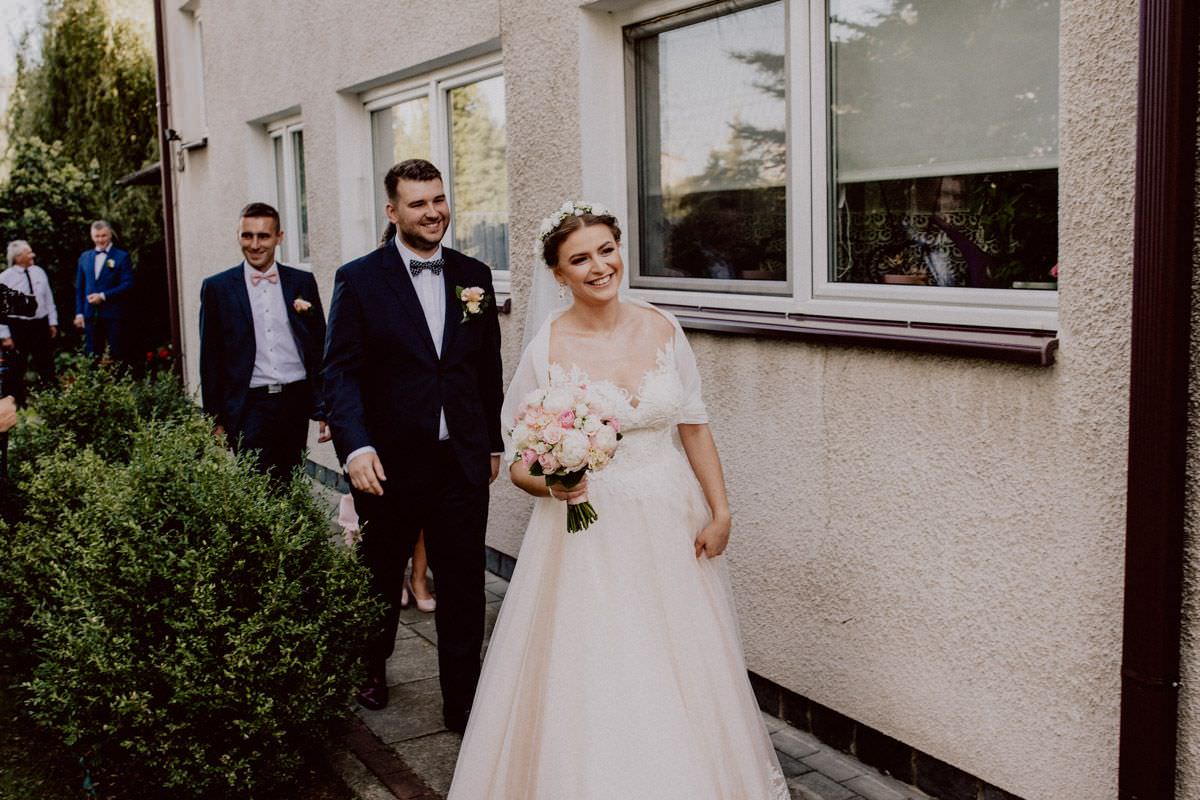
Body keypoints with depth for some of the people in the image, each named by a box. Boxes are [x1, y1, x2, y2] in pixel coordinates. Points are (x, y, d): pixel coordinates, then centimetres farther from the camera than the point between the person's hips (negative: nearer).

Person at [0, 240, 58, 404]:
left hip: (40, 324, 4)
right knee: (17, 368, 8)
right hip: (18, 327, -4)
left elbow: (48, 299, 10)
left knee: (46, 365, 12)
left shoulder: (39, 272, 3)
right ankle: (18, 404, 20)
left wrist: (53, 322, 8)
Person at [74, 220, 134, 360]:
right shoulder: (84, 257, 14)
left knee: (117, 357, -2)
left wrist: (103, 296, -13)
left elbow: (128, 284, -7)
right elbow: (79, 287, 16)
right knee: (92, 357, 4)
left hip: (114, 315, -4)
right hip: (91, 315, 4)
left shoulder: (122, 257, 1)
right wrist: (79, 313, 9)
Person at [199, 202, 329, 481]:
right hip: (249, 407, -2)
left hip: (296, 403, 2)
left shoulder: (302, 282, 7)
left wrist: (324, 410, 4)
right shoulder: (217, 288, 3)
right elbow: (210, 360, 5)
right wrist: (216, 421, 3)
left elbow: (319, 349, 9)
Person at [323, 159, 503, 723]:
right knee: (381, 576, 19)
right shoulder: (359, 279, -6)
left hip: (462, 462, 2)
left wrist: (493, 443, 13)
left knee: (463, 589, 5)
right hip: (389, 463, -2)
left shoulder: (474, 275, 5)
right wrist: (355, 447, -23)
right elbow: (341, 372, -10)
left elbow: (489, 368, 11)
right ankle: (370, 670, 43)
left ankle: (463, 703, 18)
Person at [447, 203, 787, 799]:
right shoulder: (546, 348, -9)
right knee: (588, 679, 1)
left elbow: (694, 427, 6)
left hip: (672, 523, 3)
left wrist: (720, 512, 0)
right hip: (587, 530, -3)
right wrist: (550, 482, -24)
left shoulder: (662, 330, -1)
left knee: (682, 675, 12)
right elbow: (518, 462, -3)